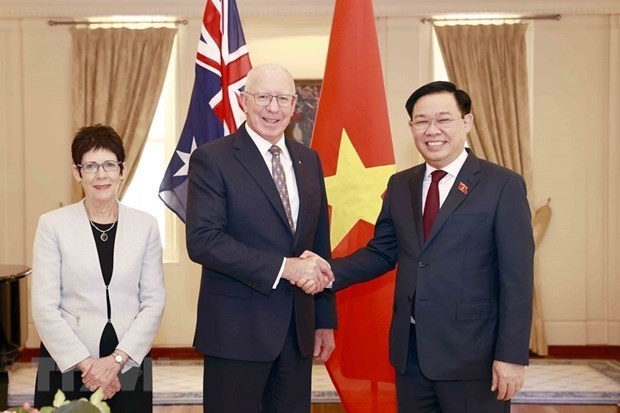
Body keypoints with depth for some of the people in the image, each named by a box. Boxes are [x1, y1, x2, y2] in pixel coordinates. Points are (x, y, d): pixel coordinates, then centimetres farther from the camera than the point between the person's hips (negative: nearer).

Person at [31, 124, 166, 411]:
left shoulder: (145, 225, 2)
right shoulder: (53, 225, -2)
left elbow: (154, 302, -1)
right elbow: (44, 307, -5)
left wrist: (117, 359, -10)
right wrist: (86, 363, -11)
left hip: (129, 365, 1)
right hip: (67, 365, -1)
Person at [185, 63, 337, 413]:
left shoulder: (309, 160, 11)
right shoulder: (212, 158, -7)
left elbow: (320, 245, 13)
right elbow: (202, 240, -18)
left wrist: (325, 319, 11)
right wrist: (282, 266, -21)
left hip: (299, 330, 5)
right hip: (237, 329, -5)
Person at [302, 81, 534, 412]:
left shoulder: (503, 185, -6)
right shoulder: (400, 185, 10)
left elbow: (516, 279, -9)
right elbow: (381, 252, 13)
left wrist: (512, 355, -13)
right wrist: (330, 272, -4)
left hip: (472, 354, -5)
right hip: (409, 350, 5)